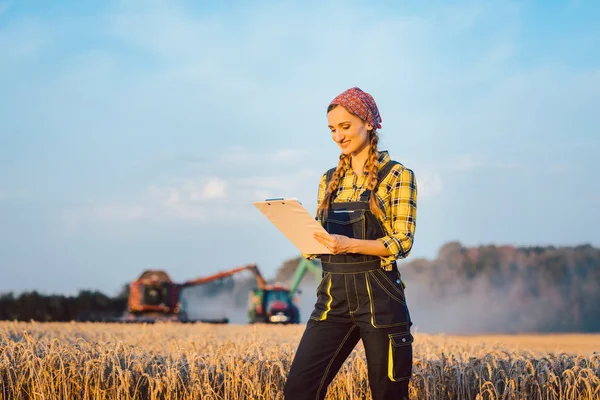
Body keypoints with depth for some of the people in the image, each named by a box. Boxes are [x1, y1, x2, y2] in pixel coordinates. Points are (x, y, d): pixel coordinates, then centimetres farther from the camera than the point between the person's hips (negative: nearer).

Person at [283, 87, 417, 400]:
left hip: (378, 296, -5)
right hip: (333, 296, 5)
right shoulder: (329, 179, 15)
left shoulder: (397, 175, -2)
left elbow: (402, 241, -11)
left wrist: (351, 245, -25)